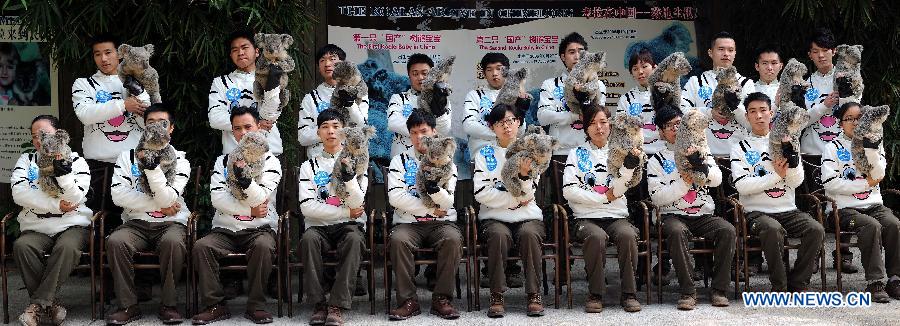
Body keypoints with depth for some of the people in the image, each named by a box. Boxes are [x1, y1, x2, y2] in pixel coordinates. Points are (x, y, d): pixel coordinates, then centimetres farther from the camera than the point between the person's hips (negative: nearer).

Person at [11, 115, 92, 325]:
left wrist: (64, 176, -24)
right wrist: (56, 204, -12)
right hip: (36, 227, 2)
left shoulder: (76, 162, 7)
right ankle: (49, 303, -19)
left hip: (72, 225, -2)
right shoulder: (26, 160, 13)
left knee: (67, 246, -34)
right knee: (21, 246, -30)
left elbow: (75, 199, -6)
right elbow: (19, 194, -5)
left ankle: (38, 303, -25)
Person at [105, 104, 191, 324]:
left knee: (173, 242, -35)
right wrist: (157, 204, -9)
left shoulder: (180, 161, 5)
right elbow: (118, 195, -4)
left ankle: (168, 305, -19)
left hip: (171, 223, -1)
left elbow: (167, 201, -11)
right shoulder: (128, 157, 10)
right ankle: (128, 306, -18)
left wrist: (152, 166, -22)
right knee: (115, 241, -30)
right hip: (137, 223, 2)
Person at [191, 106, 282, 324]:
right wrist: (250, 210, -10)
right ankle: (215, 305, -18)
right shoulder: (222, 161, 14)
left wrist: (243, 176, -26)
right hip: (225, 230, 2)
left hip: (259, 228, -2)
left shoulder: (270, 161, 5)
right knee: (201, 247, -26)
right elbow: (217, 198, -2)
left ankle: (256, 306, -21)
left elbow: (260, 199, -9)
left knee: (263, 246, -35)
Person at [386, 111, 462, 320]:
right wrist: (430, 209, -6)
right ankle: (408, 300, -23)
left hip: (441, 222, 0)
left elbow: (447, 203, -1)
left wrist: (434, 187, -23)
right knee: (398, 240, -33)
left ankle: (442, 298, -22)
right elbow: (395, 197, -5)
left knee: (453, 239, -32)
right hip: (408, 222, 0)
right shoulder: (400, 161, 10)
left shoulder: (446, 161, 11)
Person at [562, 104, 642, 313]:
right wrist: (603, 197, -3)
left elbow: (617, 191, -1)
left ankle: (629, 294, -19)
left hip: (617, 217, 1)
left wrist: (629, 167, -18)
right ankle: (595, 294, -20)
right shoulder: (577, 154, 13)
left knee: (627, 235, -31)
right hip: (587, 217, -1)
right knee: (596, 236, -34)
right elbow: (568, 190, -1)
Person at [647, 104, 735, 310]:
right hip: (674, 215, -2)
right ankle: (688, 292, -31)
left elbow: (717, 179, 1)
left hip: (704, 215, 3)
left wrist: (703, 167, -21)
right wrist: (684, 182, -13)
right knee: (676, 231, -36)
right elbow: (657, 197, -2)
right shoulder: (656, 161, 10)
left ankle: (718, 289, -21)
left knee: (727, 230, -27)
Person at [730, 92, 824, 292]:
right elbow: (742, 186, -9)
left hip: (788, 210, 3)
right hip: (756, 213, -3)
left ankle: (798, 284, -9)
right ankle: (779, 287, -20)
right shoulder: (740, 149, 7)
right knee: (773, 229, -36)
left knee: (816, 229, -24)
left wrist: (790, 153, -13)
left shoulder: (784, 143, 15)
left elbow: (796, 181, 1)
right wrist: (776, 176, -12)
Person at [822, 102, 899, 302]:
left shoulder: (875, 144, 17)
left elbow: (878, 175, 1)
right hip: (846, 208, -4)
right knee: (872, 226, -31)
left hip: (874, 204, 4)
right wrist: (866, 183, -6)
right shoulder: (833, 148, 5)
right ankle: (875, 283, -29)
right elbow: (830, 183, -9)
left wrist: (871, 150, -12)